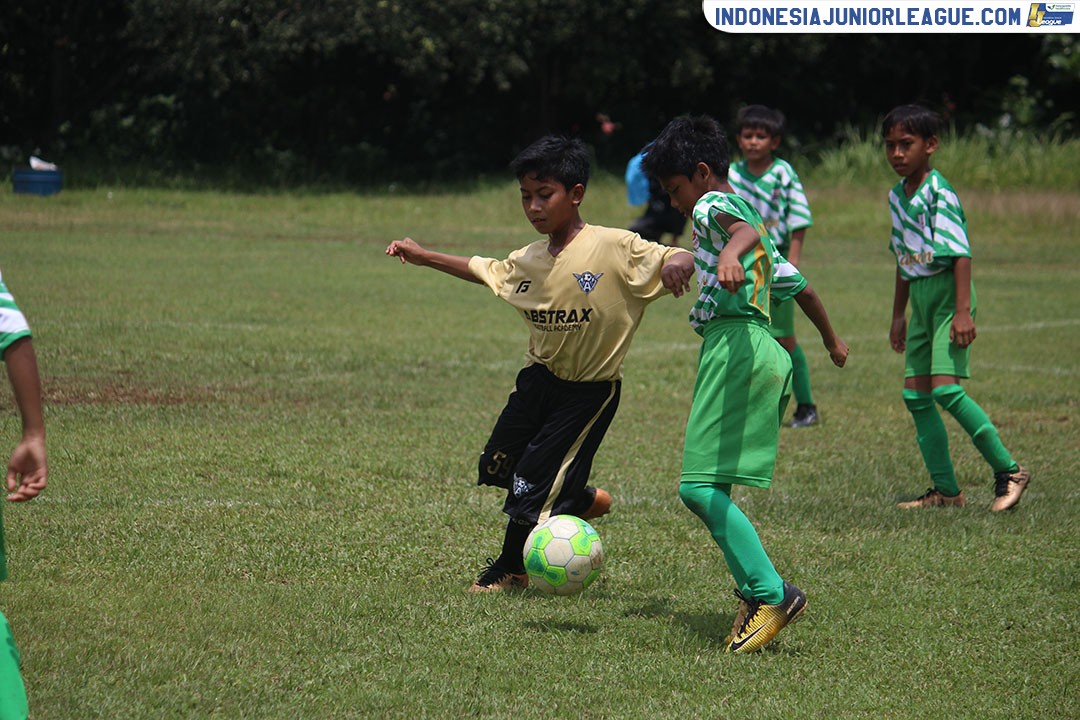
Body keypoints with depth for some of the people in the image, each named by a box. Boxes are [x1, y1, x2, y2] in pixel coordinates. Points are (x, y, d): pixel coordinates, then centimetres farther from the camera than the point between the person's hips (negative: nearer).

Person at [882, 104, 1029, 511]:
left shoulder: (938, 191, -14)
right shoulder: (897, 196, 12)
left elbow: (961, 252, -18)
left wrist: (962, 311, -24)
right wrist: (898, 315, 25)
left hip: (948, 292, -9)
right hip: (920, 298, 9)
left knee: (945, 388, -18)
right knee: (915, 394, 5)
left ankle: (1008, 472, -8)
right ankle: (946, 490, 11)